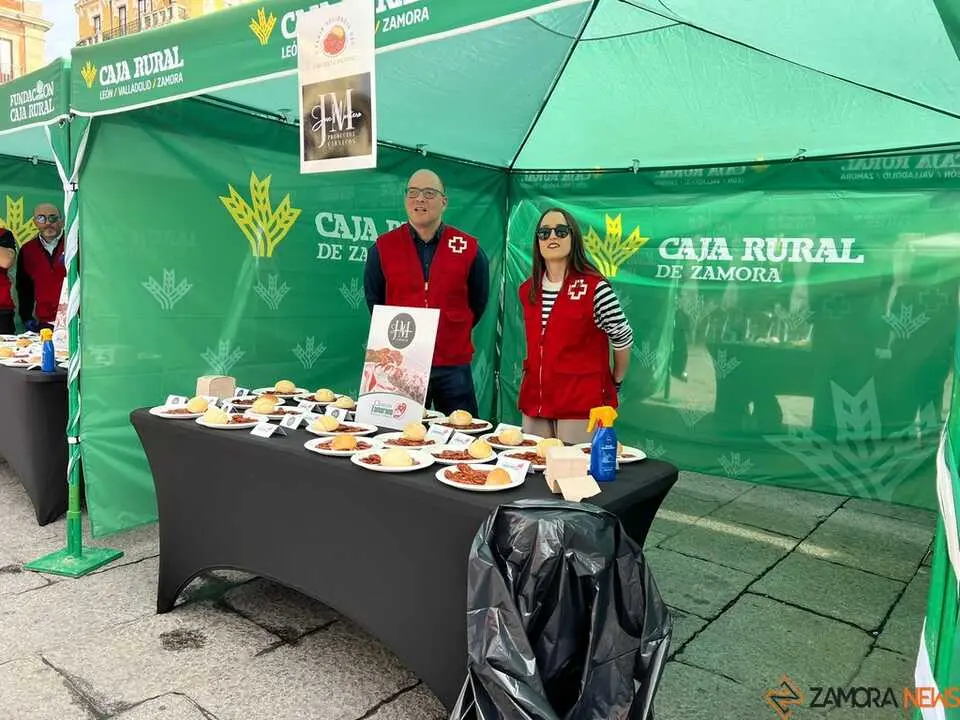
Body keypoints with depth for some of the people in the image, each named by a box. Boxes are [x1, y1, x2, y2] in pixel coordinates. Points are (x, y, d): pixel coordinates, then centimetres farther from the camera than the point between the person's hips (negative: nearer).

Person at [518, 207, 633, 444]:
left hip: (582, 403, -5)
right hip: (534, 401, 5)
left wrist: (615, 383, 8)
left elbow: (623, 338, -2)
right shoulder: (527, 290, 8)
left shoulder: (594, 287, -9)